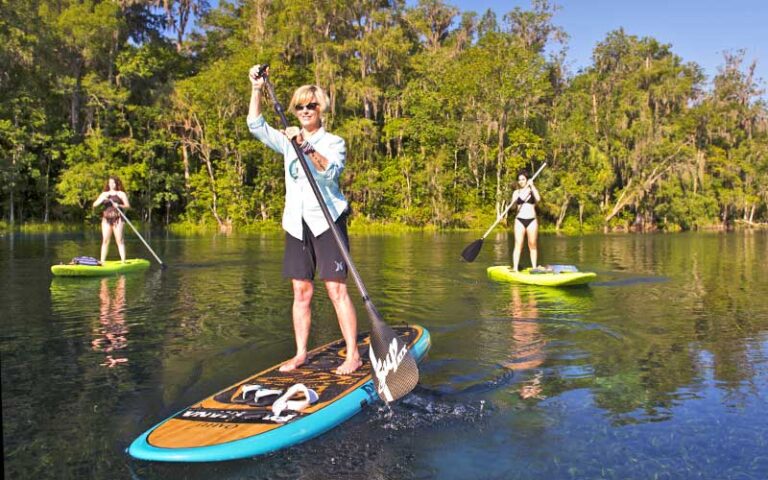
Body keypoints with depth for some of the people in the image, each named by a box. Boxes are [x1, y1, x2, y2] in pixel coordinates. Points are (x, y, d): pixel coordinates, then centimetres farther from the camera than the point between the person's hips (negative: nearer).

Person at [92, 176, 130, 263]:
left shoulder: (121, 194, 9)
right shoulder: (104, 194, 18)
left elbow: (128, 206, 1)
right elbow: (94, 205, 10)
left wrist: (119, 206, -18)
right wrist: (102, 199, -7)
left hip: (117, 219, -3)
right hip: (106, 219, 3)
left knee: (119, 240, -9)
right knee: (105, 240, -1)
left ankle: (123, 261, -11)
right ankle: (102, 261, 0)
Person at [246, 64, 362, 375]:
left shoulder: (334, 142, 3)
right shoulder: (288, 142, 16)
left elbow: (330, 171, -16)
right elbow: (256, 126, 8)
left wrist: (307, 148, -29)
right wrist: (256, 89, -1)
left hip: (327, 220, -5)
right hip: (297, 223, 5)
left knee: (336, 290, -9)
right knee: (301, 292, 6)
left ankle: (353, 355, -3)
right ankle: (300, 354, 14)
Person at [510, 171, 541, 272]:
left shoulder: (533, 190, 8)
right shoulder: (516, 192, 10)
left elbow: (538, 199, -12)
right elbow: (514, 201, -10)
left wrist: (532, 186, -14)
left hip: (532, 220, 0)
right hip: (520, 220, 0)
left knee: (532, 245, 3)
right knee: (518, 245, -7)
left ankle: (534, 268, 9)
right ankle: (515, 268, -12)